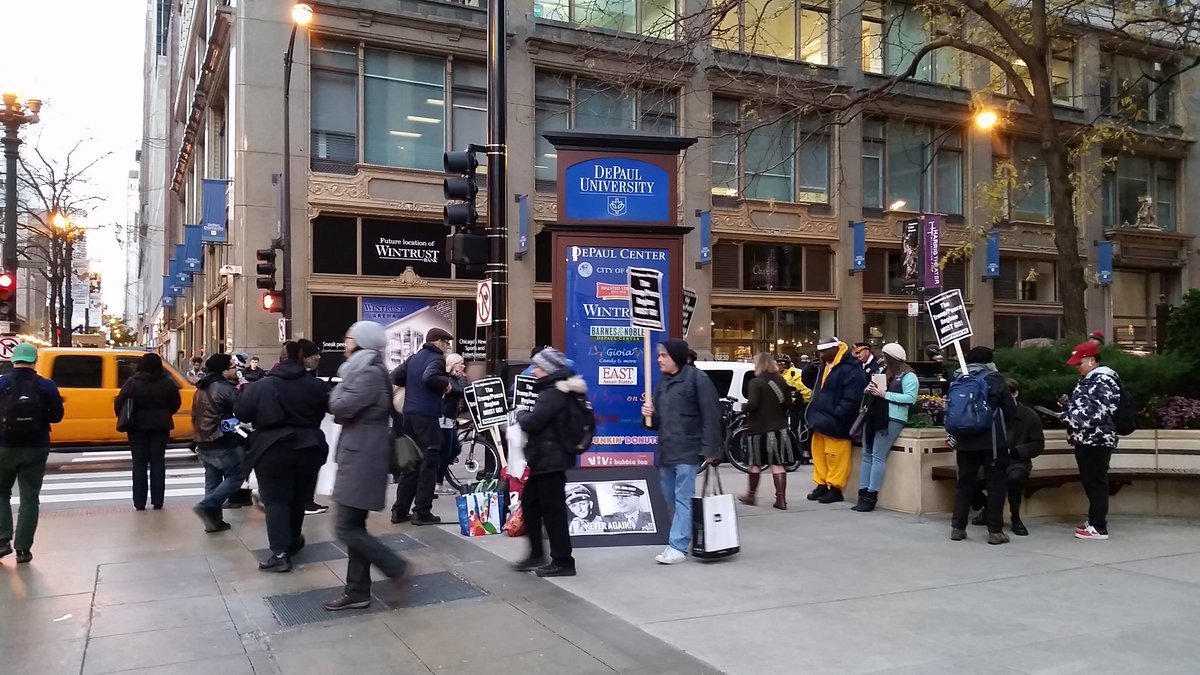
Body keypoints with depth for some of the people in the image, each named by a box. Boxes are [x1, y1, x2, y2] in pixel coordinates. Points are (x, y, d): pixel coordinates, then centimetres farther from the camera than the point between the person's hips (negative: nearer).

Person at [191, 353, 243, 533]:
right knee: (236, 476, 1)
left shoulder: (201, 389, 15)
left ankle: (213, 519, 12)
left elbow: (196, 416, 21)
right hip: (223, 443, -9)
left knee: (212, 481, 12)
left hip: (204, 442, 9)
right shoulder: (225, 388, -16)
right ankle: (206, 506, -8)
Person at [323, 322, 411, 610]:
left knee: (346, 528, -7)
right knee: (354, 526, 12)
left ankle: (396, 567, 2)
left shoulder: (370, 373, -17)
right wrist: (343, 391, -4)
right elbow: (348, 411, 16)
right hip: (359, 457, 10)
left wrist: (339, 388, -2)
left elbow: (340, 407, -21)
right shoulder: (364, 370, 17)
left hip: (362, 460, -10)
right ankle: (357, 591, 17)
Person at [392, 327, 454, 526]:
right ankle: (422, 512, 0)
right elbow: (429, 377, -29)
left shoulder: (414, 358, 15)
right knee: (429, 463, -1)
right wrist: (446, 382, -13)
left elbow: (395, 377, 11)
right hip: (427, 415, -8)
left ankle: (400, 510, 16)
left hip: (410, 413, 8)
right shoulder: (436, 359, -9)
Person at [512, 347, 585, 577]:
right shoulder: (561, 390, 14)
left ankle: (563, 562, 5)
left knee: (552, 509, -3)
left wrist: (520, 413, -4)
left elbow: (532, 423, -23)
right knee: (530, 503, 17)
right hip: (547, 458, 11)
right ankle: (536, 555, 24)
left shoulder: (552, 394, -19)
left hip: (550, 460, -11)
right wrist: (526, 415, 7)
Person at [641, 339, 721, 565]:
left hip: (688, 452, -8)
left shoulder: (697, 379, -8)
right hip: (666, 451, 8)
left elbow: (711, 417, -13)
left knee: (684, 500, -6)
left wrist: (709, 450, -18)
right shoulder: (662, 383, 16)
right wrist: (650, 415, -2)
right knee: (673, 499, 13)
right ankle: (680, 543, 25)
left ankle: (678, 547, -5)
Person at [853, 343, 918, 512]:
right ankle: (863, 495, 6)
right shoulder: (883, 371, 17)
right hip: (873, 416, 8)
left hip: (891, 419, -8)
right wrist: (869, 389, 1)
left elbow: (910, 398, -16)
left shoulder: (908, 376, -4)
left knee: (878, 456, -11)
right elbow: (874, 392, 25)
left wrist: (885, 394, -16)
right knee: (866, 455, 4)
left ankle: (871, 497, -8)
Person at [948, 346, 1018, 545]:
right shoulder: (995, 380, -4)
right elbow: (1011, 411, -2)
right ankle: (995, 530, 2)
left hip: (965, 441, 4)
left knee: (964, 483, 11)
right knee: (995, 484, 3)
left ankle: (957, 527, 12)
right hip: (993, 441, -4)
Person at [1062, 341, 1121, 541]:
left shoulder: (1104, 381, -14)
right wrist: (1068, 406, 8)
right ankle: (1093, 520, 24)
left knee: (1097, 482, -6)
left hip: (1097, 440, -10)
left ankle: (1099, 527, -2)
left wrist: (1072, 417, -16)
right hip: (1085, 440, 10)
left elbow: (1099, 412, -22)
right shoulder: (1086, 380, 17)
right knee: (1088, 482, 15)